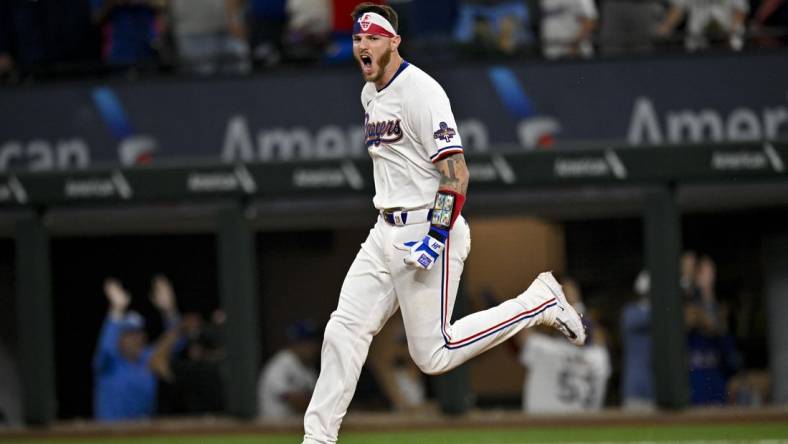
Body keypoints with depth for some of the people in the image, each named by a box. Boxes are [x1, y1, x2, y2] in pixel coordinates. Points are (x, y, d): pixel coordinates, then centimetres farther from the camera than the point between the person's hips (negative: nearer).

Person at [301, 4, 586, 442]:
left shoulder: (420, 91, -15)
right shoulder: (371, 94, 14)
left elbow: (456, 173, -20)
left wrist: (436, 237, -26)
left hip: (427, 227, -9)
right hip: (385, 233, 9)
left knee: (434, 354, -9)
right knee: (344, 329, 1)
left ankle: (540, 301, 4)